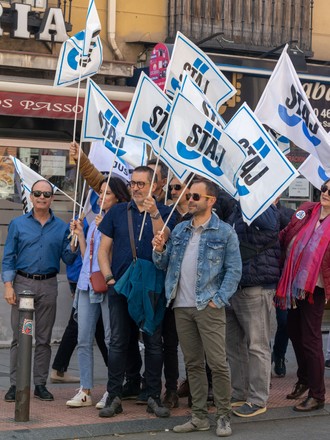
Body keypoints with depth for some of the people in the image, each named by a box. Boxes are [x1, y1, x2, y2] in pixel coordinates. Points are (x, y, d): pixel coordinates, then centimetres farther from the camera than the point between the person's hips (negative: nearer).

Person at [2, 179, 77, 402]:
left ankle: (40, 384, 13)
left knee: (44, 339, 6)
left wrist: (73, 246, -13)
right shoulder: (18, 224, 4)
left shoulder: (61, 227, 7)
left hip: (48, 286, 1)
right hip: (22, 283, -1)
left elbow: (68, 259, 6)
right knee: (19, 337, -1)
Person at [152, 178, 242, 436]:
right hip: (182, 307, 5)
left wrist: (218, 300, -14)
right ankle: (200, 416, 19)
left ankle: (224, 417, 6)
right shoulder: (180, 230, 13)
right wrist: (159, 251, -5)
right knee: (193, 364, 11)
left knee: (218, 363, -5)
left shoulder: (225, 232, -3)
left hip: (209, 307, -5)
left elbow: (234, 270, -6)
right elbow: (165, 265, 16)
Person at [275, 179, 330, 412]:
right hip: (293, 283, 6)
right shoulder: (306, 210, 7)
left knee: (310, 340, -2)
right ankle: (304, 380, 39)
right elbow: (285, 236, 12)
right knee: (295, 333, 19)